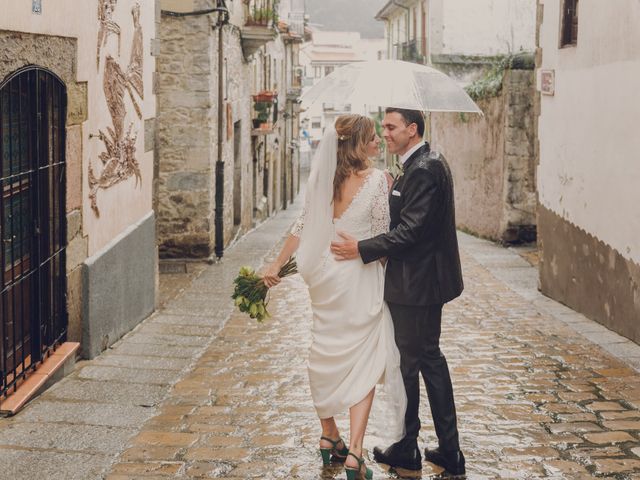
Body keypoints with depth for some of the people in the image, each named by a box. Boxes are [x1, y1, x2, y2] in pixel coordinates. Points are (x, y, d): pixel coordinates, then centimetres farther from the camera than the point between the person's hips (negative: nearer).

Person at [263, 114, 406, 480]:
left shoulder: (324, 176, 1)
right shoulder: (378, 179, -13)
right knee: (364, 365, 0)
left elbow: (304, 225, 4)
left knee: (327, 359, 18)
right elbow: (381, 236, -11)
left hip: (326, 275, 5)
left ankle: (329, 437, 29)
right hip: (361, 276, -5)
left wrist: (278, 264, 12)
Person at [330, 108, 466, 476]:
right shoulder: (427, 163, 12)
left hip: (416, 284, -10)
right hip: (426, 280, 10)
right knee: (429, 357, 15)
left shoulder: (423, 169, -20)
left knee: (407, 364, 3)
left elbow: (410, 230, -24)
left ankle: (406, 449, 17)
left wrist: (363, 249, -21)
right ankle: (449, 450, 21)